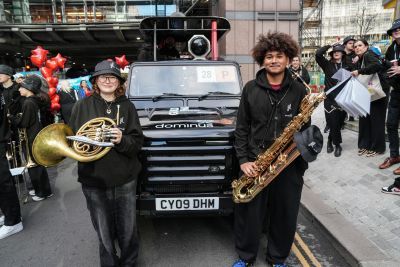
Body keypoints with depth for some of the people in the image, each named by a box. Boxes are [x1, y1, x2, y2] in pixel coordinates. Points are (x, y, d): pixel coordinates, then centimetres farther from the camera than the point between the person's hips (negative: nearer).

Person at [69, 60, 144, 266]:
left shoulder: (127, 106, 0)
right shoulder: (83, 106, 1)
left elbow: (137, 142, -4)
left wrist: (122, 140, -22)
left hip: (124, 180, 0)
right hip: (94, 181, 0)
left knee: (128, 232, 13)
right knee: (104, 234, 14)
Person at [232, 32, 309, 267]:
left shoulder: (299, 90, 1)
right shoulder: (251, 88, 0)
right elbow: (242, 128, 1)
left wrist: (302, 163, -4)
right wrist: (243, 159, -7)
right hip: (255, 163, 0)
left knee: (285, 215, 14)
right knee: (249, 214, 10)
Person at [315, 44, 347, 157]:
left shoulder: (346, 66, 10)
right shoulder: (327, 64, 3)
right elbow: (318, 54, -12)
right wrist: (330, 46, -2)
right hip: (330, 97, -2)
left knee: (338, 122, 5)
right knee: (333, 122, -4)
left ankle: (330, 141, 27)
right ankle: (337, 145, 15)